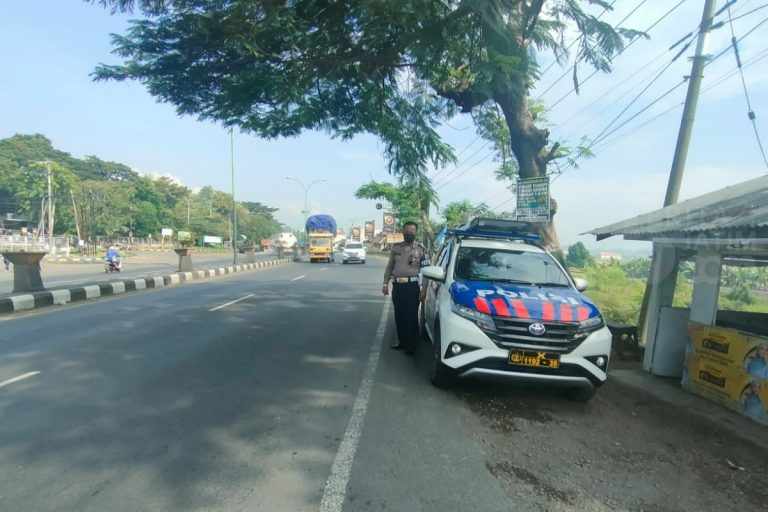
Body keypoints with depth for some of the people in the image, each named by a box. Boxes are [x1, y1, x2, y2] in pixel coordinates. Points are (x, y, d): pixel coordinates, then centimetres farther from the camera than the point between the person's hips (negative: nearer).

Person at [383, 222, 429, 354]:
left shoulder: (420, 249, 1)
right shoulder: (396, 247, 10)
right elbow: (389, 266, 14)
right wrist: (385, 283, 8)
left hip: (412, 285, -4)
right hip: (397, 285, 4)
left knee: (411, 316, -1)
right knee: (399, 315, 11)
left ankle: (411, 344, 10)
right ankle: (401, 340, 25)